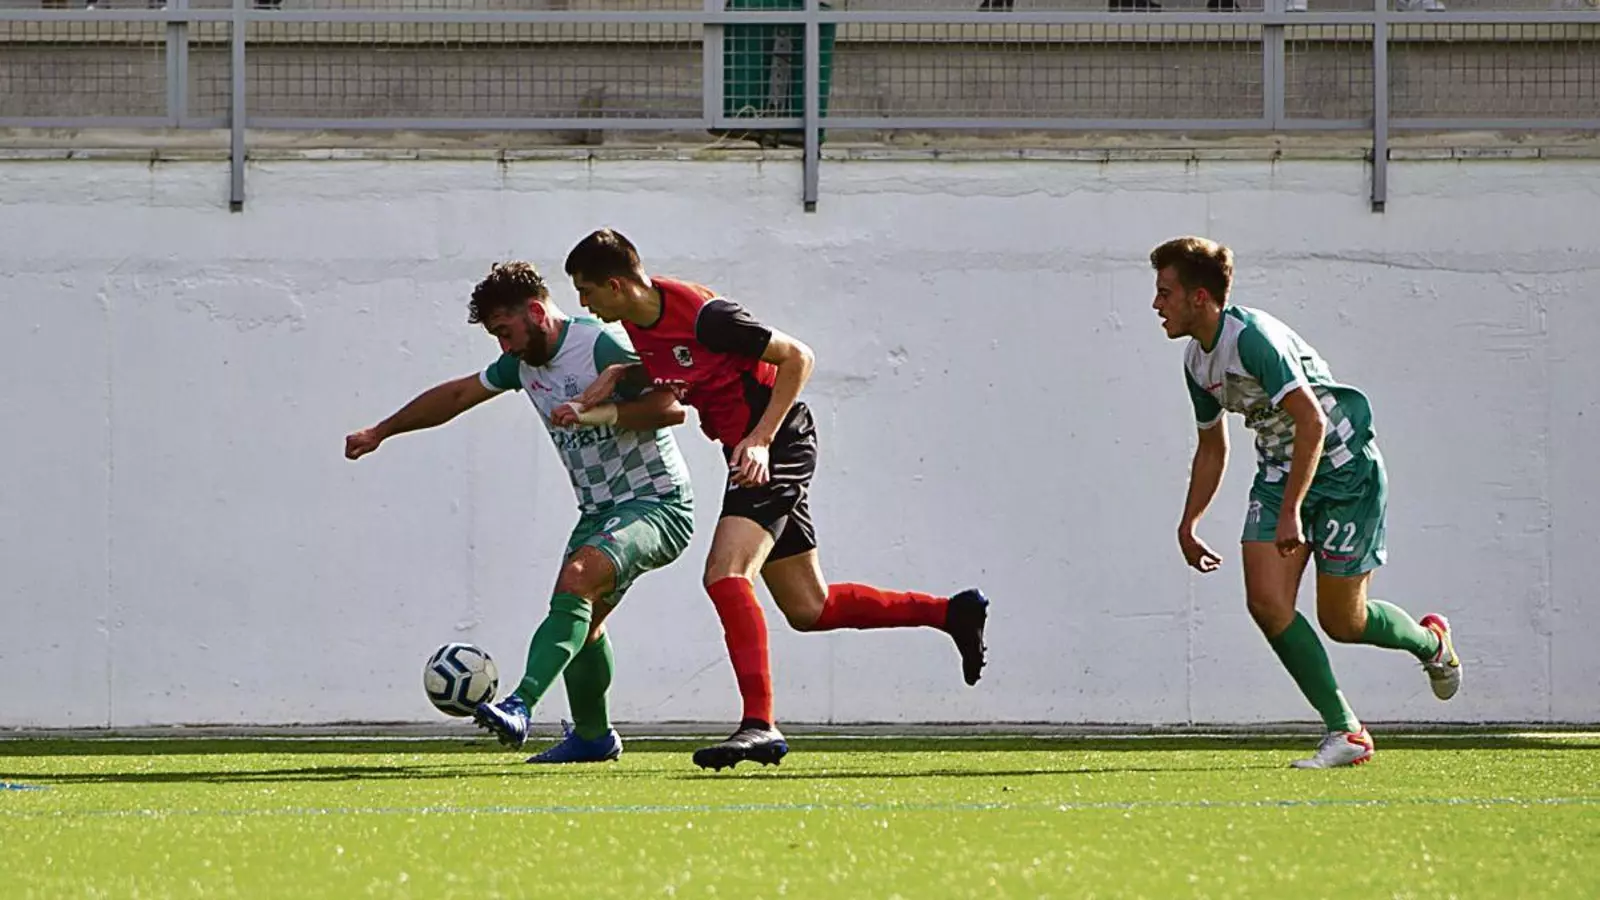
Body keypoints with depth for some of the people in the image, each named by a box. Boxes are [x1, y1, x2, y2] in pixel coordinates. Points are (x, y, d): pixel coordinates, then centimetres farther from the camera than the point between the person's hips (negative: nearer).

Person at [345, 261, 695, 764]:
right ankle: (592, 736, 31)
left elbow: (672, 406, -21)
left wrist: (598, 413, -28)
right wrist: (379, 433, 28)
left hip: (655, 503, -9)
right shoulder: (523, 362, 10)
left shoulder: (601, 346, -16)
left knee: (576, 578, -29)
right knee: (580, 620, 9)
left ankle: (520, 707, -44)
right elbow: (457, 395, 23)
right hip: (599, 512, 9)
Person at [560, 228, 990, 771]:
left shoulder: (701, 314, -23)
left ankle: (759, 723, -29)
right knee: (808, 610, 11)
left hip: (777, 445, -9)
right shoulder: (637, 318, 1)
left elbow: (796, 358, -16)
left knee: (726, 573, -25)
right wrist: (618, 375, 0)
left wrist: (761, 440, -22)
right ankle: (953, 613, 24)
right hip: (746, 447, 9)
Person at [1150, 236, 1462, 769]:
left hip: (1344, 469, -8)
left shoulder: (1253, 338, -25)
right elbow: (1212, 447, 21)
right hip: (1279, 472, 8)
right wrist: (1188, 525, 19)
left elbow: (1312, 422, -30)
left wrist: (1290, 513, -33)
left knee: (1341, 621, -2)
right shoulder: (1197, 360, 4)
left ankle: (1429, 642, 32)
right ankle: (1344, 732, -7)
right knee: (1266, 600, -12)